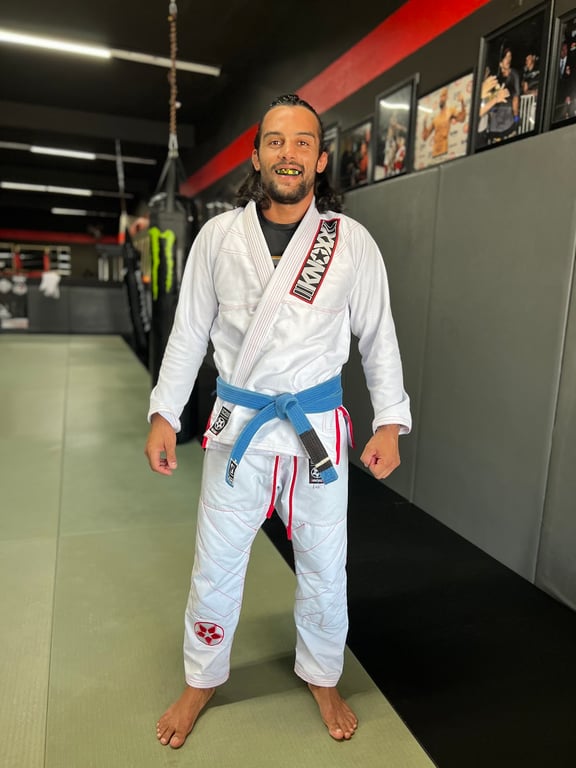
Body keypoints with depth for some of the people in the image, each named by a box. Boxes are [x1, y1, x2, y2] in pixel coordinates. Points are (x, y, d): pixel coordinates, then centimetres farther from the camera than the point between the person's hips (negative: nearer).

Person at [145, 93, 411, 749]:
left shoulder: (352, 242, -4)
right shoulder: (218, 236, -2)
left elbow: (378, 337, 2)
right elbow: (189, 331, 3)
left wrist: (390, 422, -3)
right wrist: (163, 413, 1)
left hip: (318, 425, 0)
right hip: (237, 424, 1)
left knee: (323, 567, 16)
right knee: (215, 566, 14)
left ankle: (322, 678, 44)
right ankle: (201, 680, 42)